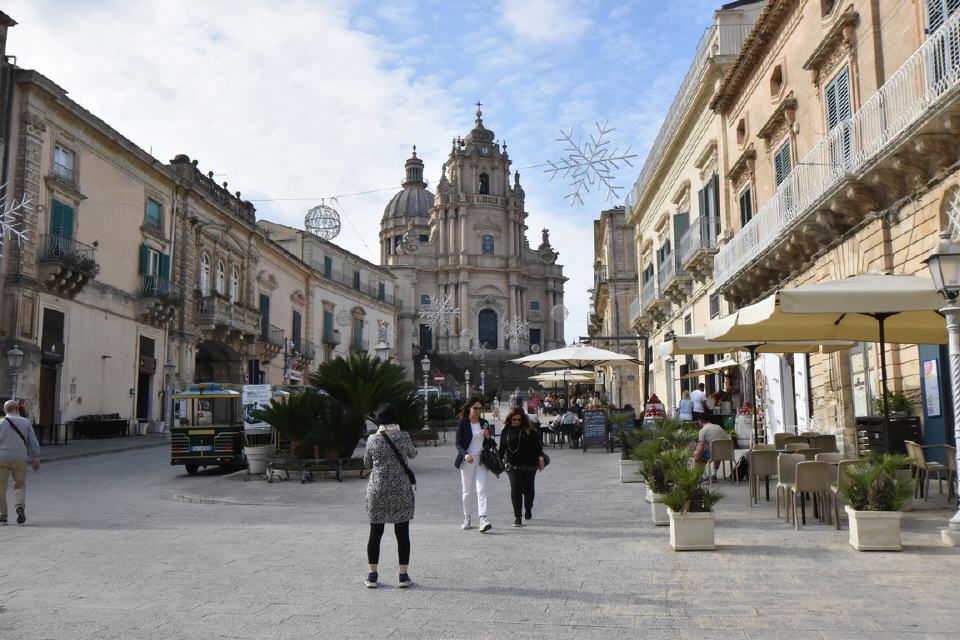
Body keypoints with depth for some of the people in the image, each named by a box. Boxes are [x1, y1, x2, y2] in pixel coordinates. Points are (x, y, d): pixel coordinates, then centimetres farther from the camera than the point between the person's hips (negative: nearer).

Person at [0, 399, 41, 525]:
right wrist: (36, 460, 7)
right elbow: (33, 442, 1)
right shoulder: (26, 422, 2)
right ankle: (20, 506, -9)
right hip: (19, 459, 1)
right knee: (20, 486, 16)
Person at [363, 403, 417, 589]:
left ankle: (372, 575, 14)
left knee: (375, 533, 10)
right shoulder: (403, 437, -6)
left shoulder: (372, 439, -3)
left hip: (377, 490, 1)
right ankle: (403, 576, 9)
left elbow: (367, 463, 9)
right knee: (402, 533, 6)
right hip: (401, 490, -1)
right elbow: (413, 454, 13)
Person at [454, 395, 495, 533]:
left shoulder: (484, 423, 10)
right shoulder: (462, 423, -2)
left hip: (482, 460, 2)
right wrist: (465, 455, -24)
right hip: (467, 460, -2)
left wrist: (488, 436, -8)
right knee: (467, 491, 7)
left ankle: (483, 519, -18)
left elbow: (491, 444, 14)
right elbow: (458, 443, -6)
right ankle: (466, 518, 23)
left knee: (481, 490, -9)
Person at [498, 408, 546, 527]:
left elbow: (537, 443, 2)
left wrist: (540, 458, -7)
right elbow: (502, 448, 13)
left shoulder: (529, 430, 2)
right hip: (513, 464, 0)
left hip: (529, 464, 1)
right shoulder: (506, 431, 6)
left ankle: (528, 510, 37)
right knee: (516, 488, -13)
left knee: (528, 489, 12)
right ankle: (517, 517, -11)